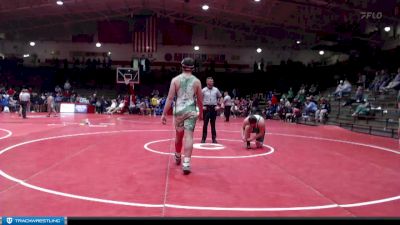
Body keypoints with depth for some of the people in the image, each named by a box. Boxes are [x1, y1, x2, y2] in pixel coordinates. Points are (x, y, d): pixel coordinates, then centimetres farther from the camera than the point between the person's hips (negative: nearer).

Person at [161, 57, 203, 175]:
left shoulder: (175, 79, 0)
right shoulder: (196, 81, 3)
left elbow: (170, 98, -5)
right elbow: (200, 100, 8)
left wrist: (164, 114, -2)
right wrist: (201, 113, 23)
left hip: (179, 110, 1)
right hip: (191, 111, -1)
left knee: (178, 136, 18)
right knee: (189, 136, -5)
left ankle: (178, 157, 40)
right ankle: (186, 163, -14)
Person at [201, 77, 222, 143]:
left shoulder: (216, 90, 4)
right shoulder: (203, 90, 0)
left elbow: (220, 97, 13)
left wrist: (218, 105, 5)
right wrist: (202, 106, -4)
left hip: (213, 108, 1)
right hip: (206, 108, -1)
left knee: (213, 124, 7)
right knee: (205, 123, 0)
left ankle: (214, 138, 12)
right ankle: (203, 138, 6)